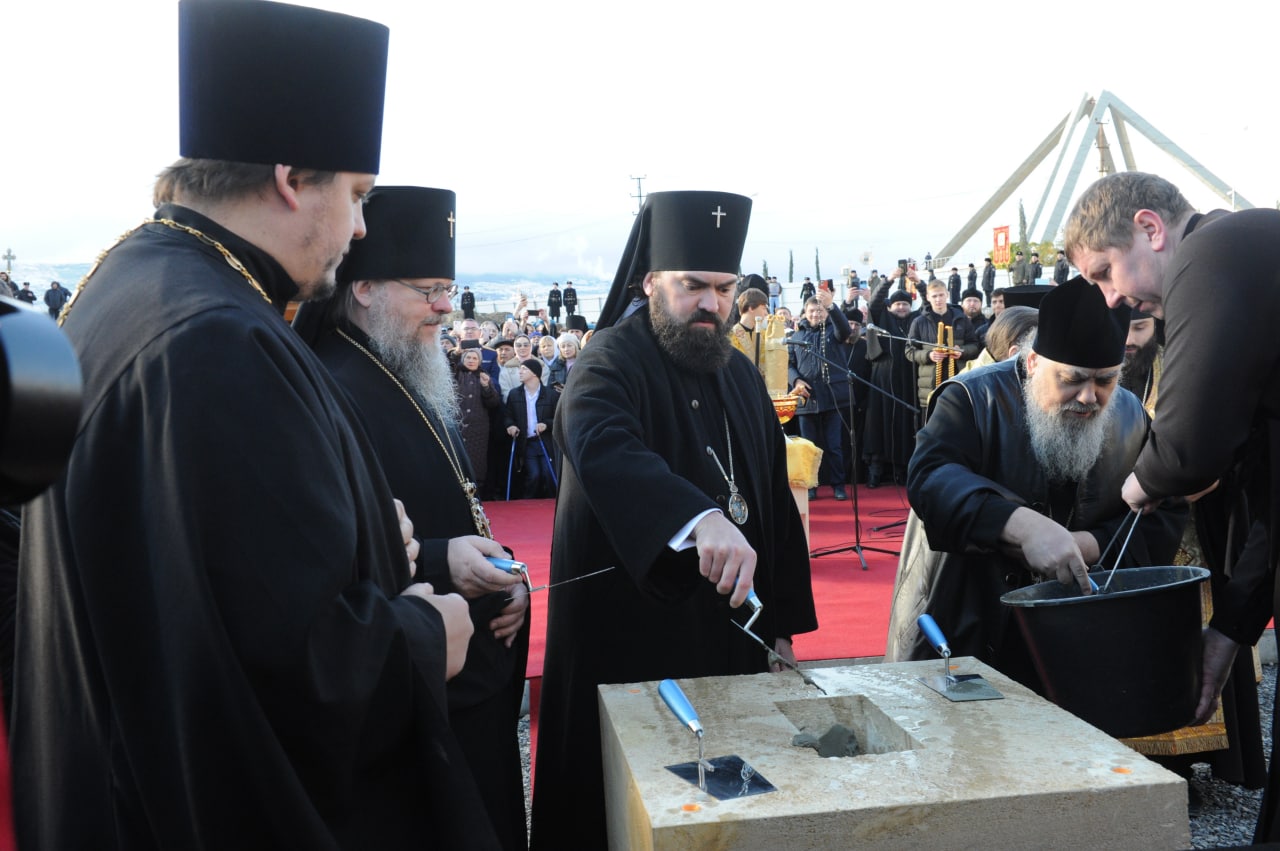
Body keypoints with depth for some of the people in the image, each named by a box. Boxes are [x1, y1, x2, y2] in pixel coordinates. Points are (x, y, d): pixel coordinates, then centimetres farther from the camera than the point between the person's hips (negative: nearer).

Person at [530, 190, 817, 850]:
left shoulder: (742, 377, 11)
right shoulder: (611, 362, -11)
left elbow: (774, 503, 13)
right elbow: (601, 447, -34)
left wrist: (781, 625, 9)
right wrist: (701, 516, -51)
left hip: (732, 631, 6)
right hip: (630, 639, -6)